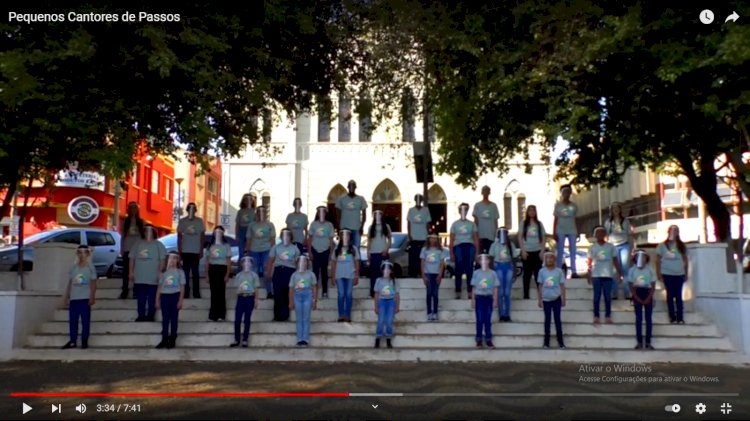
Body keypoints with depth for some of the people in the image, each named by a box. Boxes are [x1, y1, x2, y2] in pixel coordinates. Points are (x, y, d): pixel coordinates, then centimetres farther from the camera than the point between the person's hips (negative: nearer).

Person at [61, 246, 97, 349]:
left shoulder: (90, 267, -1)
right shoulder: (73, 268, 10)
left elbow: (93, 283, -3)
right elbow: (69, 283, 13)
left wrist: (92, 297, -10)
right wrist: (67, 297, 9)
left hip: (85, 298, -4)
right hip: (74, 298, 4)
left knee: (85, 320, 0)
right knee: (72, 320, 6)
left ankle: (84, 341, 7)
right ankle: (73, 341, 13)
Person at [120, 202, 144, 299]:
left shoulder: (141, 222, 8)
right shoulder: (125, 221, 8)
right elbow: (122, 236, 7)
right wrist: (121, 250, 2)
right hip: (127, 248, 0)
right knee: (126, 270, -1)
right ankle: (124, 292, 1)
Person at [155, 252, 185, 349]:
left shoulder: (180, 272, 2)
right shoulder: (164, 272, 8)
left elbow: (182, 287, 0)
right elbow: (160, 287, 10)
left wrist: (180, 300, -7)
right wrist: (157, 300, 6)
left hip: (175, 296, -2)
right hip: (164, 296, 2)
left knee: (174, 318, 3)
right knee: (165, 319, 4)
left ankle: (172, 340, 10)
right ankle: (164, 339, 9)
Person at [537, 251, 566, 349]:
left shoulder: (559, 271, -2)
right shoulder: (542, 271, -1)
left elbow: (562, 286, 2)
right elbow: (540, 286, 3)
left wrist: (563, 299, 1)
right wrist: (539, 299, 1)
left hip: (556, 299, 0)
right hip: (546, 299, 1)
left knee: (558, 319, 3)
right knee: (547, 319, 7)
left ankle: (560, 341, 9)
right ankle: (546, 342, 12)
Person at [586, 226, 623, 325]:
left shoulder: (611, 247, 5)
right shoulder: (592, 248, 3)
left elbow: (615, 260, 7)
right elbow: (590, 262, 3)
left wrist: (619, 273, 3)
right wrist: (588, 274, -3)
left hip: (608, 275, 1)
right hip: (596, 275, -1)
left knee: (608, 296, 3)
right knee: (597, 296, 2)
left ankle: (608, 316, 11)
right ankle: (596, 317, 7)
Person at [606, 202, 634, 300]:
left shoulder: (625, 221, 7)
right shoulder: (608, 222, 7)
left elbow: (630, 235, 7)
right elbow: (606, 236, 6)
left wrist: (631, 248, 1)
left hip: (624, 246, 0)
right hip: (613, 246, 0)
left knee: (625, 268, -2)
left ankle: (627, 293, 1)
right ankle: (614, 294, 2)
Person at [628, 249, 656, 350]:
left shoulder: (650, 270, -1)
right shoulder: (632, 270, -1)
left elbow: (653, 286, -1)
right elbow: (631, 286, -1)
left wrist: (648, 298, -11)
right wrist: (637, 299, -9)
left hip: (647, 294, 0)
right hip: (637, 294, 0)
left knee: (648, 319, 1)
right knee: (638, 319, 1)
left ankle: (648, 342, 6)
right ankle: (639, 342, 5)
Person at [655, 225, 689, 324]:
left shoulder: (682, 245, 7)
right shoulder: (663, 245, 1)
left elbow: (685, 260, 9)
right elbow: (658, 260, 1)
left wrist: (686, 274, 6)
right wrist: (658, 273, -5)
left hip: (679, 274, 2)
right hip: (667, 274, -2)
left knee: (678, 295, 2)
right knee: (670, 295, 1)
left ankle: (680, 318, 5)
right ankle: (672, 317, 6)